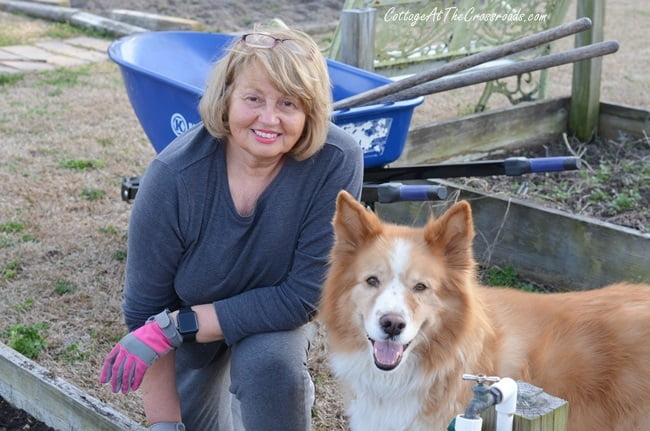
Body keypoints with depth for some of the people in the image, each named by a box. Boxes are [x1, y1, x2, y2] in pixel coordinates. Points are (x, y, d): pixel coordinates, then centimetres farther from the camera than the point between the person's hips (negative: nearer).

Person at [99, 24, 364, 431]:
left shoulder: (336, 163, -33)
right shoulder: (175, 176, -31)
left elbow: (302, 297, -28)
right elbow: (144, 312, -21)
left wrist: (174, 327, -29)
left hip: (277, 307, -1)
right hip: (191, 307, 1)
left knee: (269, 362, -30)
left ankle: (290, 393, 3)